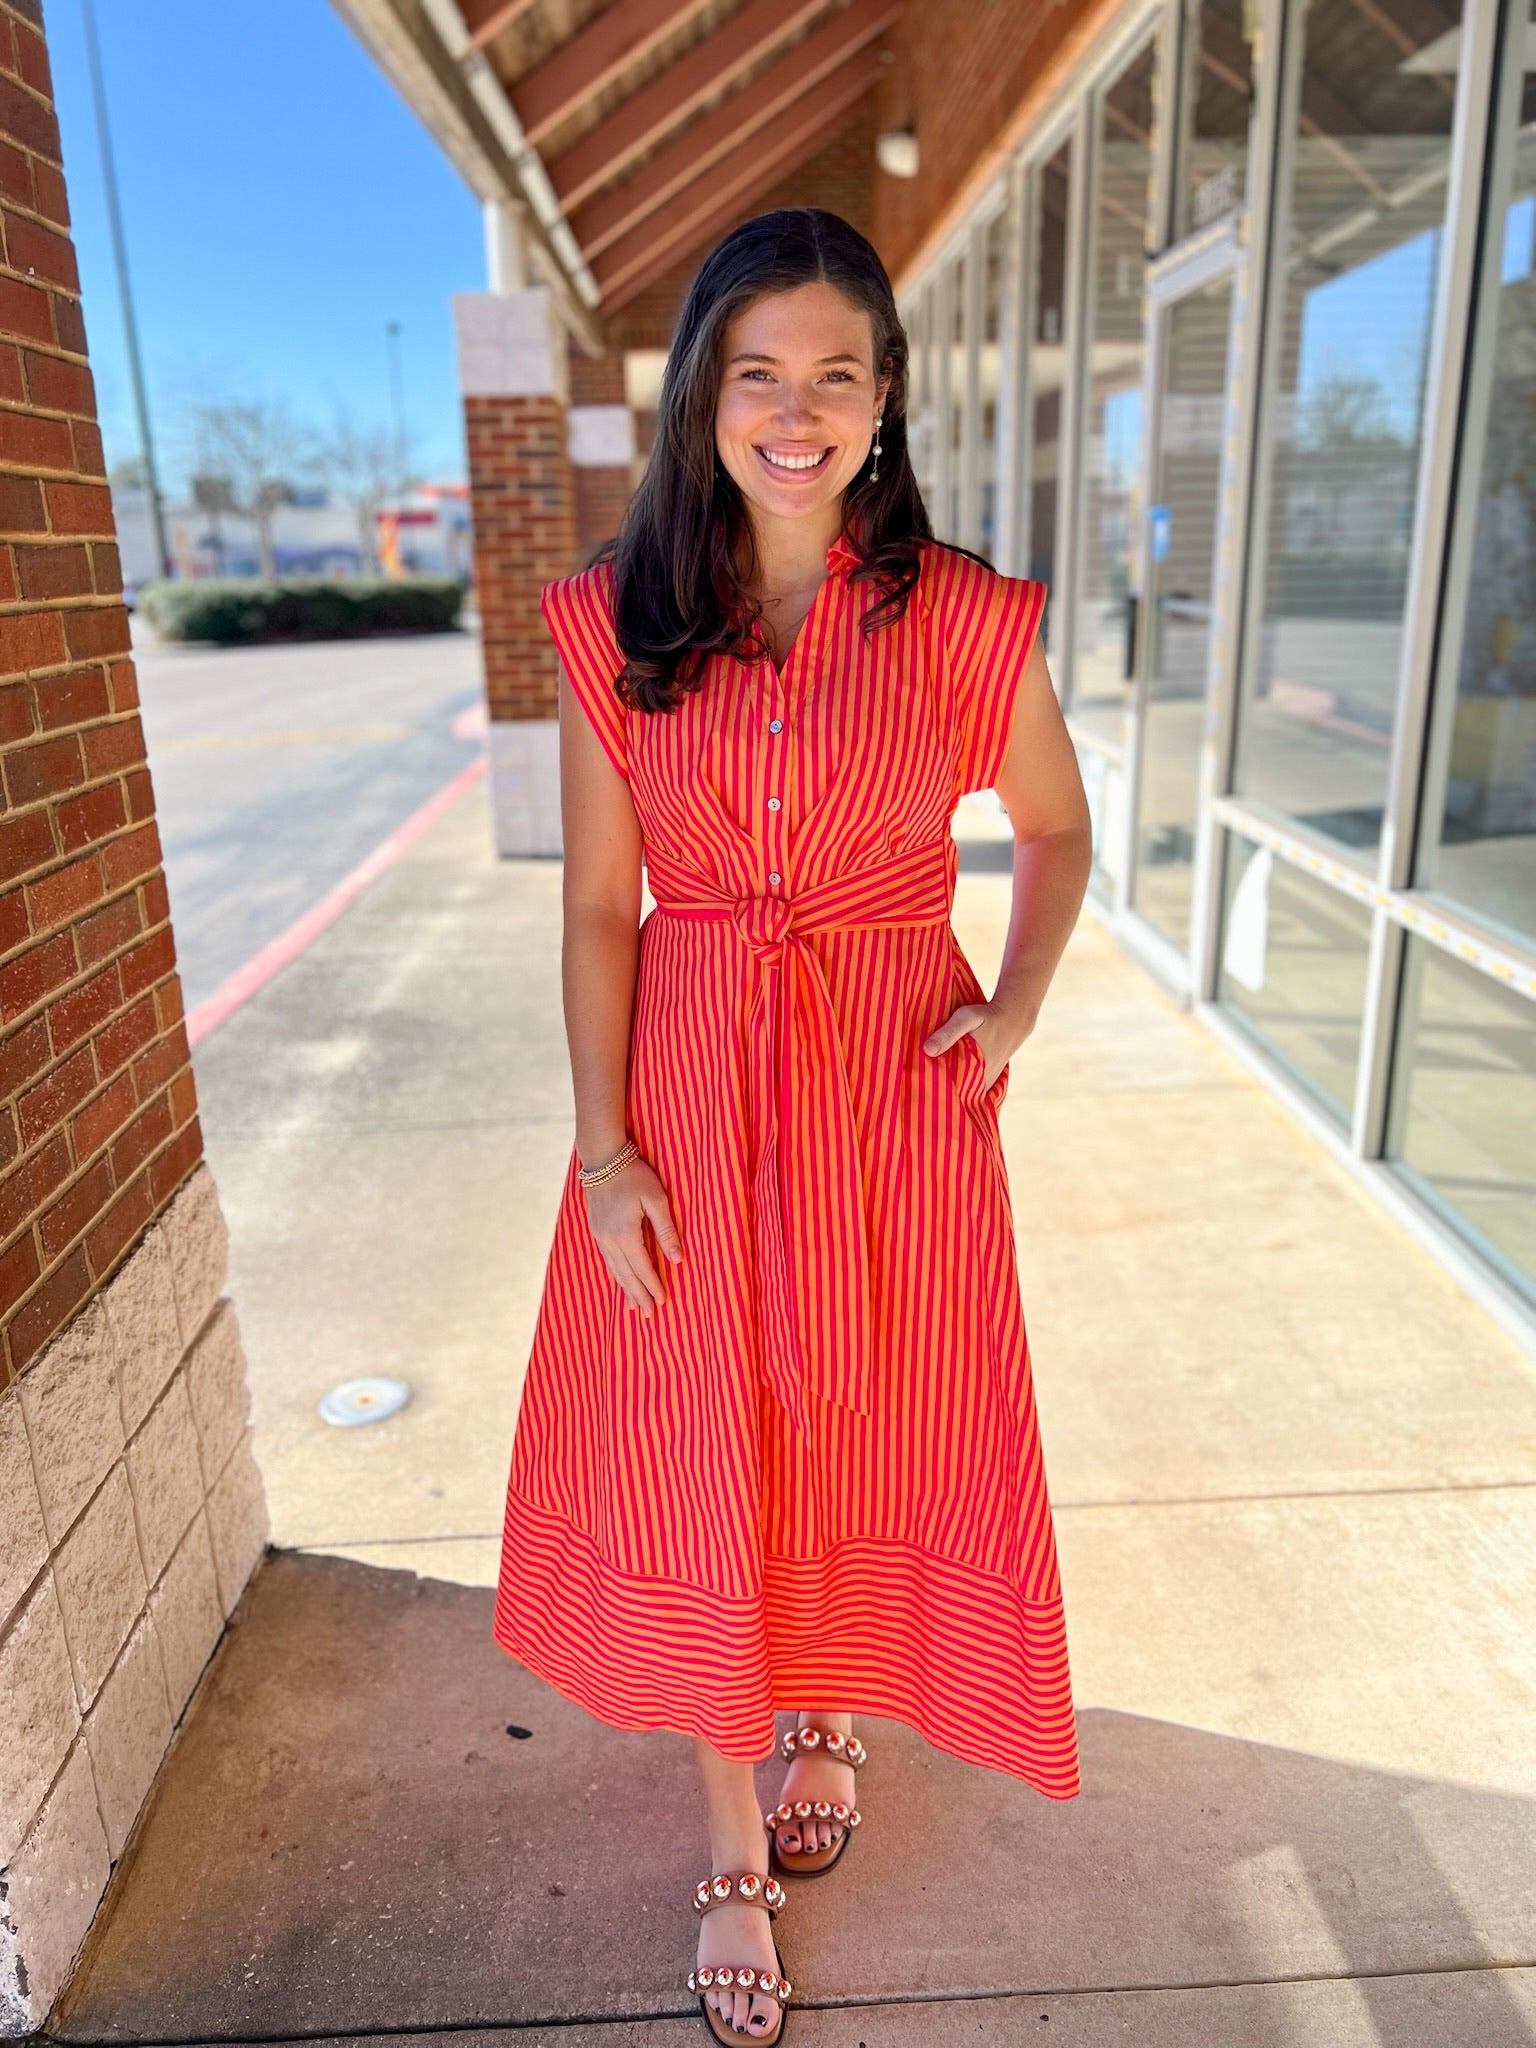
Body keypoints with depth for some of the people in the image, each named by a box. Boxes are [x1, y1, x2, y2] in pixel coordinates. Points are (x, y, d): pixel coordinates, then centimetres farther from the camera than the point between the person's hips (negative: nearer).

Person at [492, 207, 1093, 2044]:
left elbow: (1056, 827, 10)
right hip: (685, 1092, 1)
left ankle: (832, 1722, 51)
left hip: (892, 1096, 0)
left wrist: (1019, 1002, -6)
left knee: (876, 1443, 16)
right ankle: (732, 1850, 37)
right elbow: (598, 904, -1)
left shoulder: (958, 618, -4)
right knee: (699, 1466, 11)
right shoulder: (615, 624, -1)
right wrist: (604, 1144, -7)